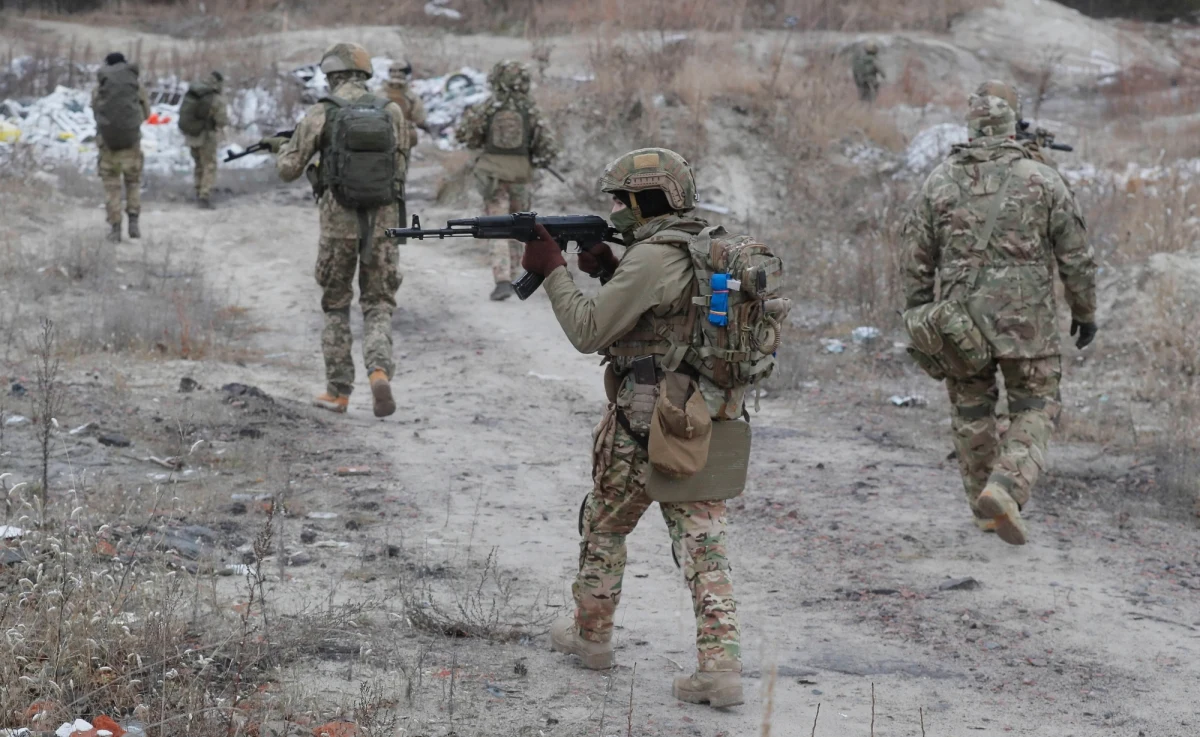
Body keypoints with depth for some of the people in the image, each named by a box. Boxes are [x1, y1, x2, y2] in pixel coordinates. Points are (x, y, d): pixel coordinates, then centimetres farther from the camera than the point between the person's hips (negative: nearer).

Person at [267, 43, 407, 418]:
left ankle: (338, 390, 16)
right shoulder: (392, 112, 3)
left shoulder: (321, 114, -4)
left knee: (336, 305, 15)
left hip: (339, 220, -1)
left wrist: (283, 148, 24)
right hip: (383, 218, 1)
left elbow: (289, 170, 3)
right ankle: (379, 371, -18)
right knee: (378, 305, 9)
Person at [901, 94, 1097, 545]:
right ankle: (1006, 488, -18)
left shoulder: (940, 182, 3)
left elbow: (917, 258, 6)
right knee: (1035, 409, 6)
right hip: (1026, 319, -2)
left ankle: (986, 509, 21)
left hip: (960, 314, 2)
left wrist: (917, 314, 16)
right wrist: (1085, 312, 12)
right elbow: (1076, 256, 1)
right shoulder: (1043, 181, -2)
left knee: (971, 411, 15)